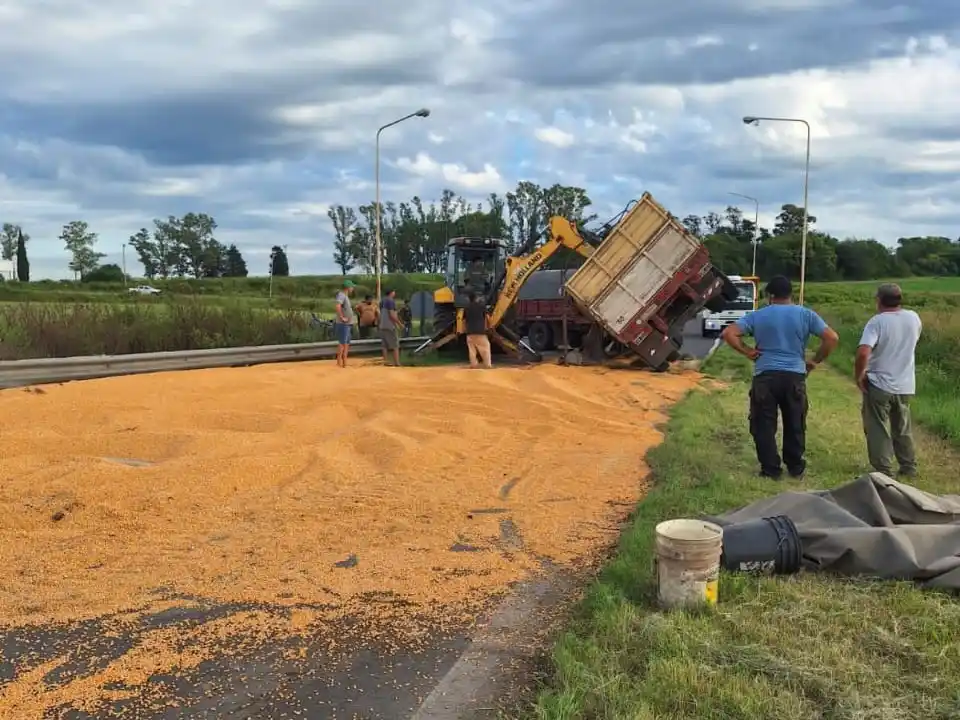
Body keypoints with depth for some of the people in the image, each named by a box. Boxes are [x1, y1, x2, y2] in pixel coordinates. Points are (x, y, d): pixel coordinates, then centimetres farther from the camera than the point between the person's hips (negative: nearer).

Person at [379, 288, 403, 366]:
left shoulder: (382, 301, 13)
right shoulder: (391, 301, -13)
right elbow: (392, 315, -19)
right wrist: (399, 323, -11)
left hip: (382, 326, 8)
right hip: (391, 326, -8)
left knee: (384, 345, 10)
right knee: (395, 345, -4)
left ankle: (385, 361, 10)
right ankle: (397, 363, -6)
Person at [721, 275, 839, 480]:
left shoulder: (757, 316, 3)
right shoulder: (806, 315, 4)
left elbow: (728, 333, -5)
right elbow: (832, 338, -3)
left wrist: (747, 352, 2)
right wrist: (815, 361, 6)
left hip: (765, 377, -1)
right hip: (795, 377, 1)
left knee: (764, 426, 7)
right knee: (795, 425, 14)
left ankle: (771, 470, 9)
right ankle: (796, 468, 22)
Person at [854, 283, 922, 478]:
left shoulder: (876, 321, -16)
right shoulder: (914, 318, 1)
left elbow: (863, 353, -27)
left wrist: (859, 376, -14)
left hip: (879, 385, -5)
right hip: (905, 385, 5)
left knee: (878, 430, 5)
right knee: (903, 429, 20)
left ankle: (883, 471, 7)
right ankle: (909, 467, 27)